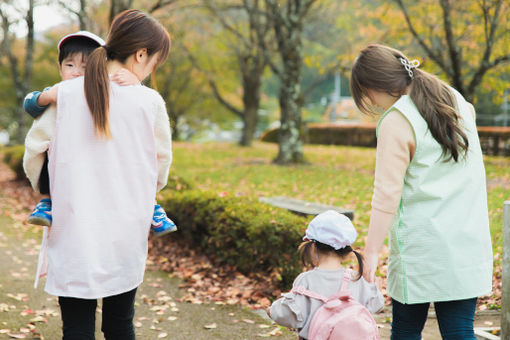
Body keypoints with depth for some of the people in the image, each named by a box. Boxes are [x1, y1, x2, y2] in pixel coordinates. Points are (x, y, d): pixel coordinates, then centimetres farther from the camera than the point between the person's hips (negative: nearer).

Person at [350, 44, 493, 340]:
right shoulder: (455, 99, 9)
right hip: (468, 242, 6)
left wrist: (372, 252, -12)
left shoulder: (396, 123, -12)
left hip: (420, 244, -6)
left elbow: (387, 194, -15)